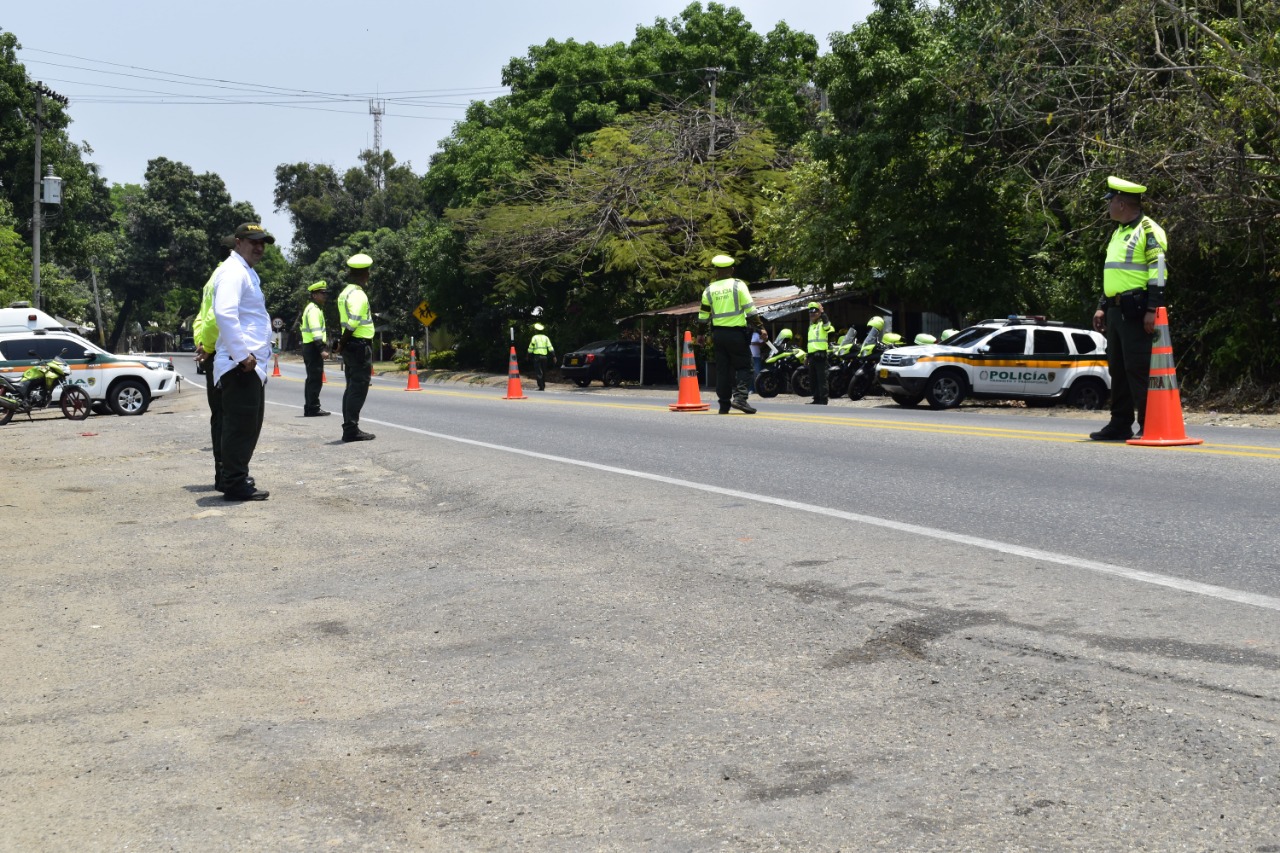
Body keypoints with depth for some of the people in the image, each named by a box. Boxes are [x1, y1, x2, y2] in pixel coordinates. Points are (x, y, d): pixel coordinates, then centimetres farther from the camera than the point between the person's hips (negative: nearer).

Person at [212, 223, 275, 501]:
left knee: (249, 425, 14)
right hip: (240, 365, -11)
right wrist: (241, 355, -24)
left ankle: (238, 479, 21)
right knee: (240, 425, -9)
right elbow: (225, 313, -24)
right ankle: (235, 484, -5)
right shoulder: (233, 271, -10)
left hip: (251, 365, 11)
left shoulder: (247, 272, 23)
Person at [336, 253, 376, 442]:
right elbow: (353, 323, -24)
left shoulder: (345, 293, 15)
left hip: (351, 346, 10)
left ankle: (349, 428, 17)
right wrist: (343, 343, -13)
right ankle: (352, 429, -9)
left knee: (352, 388, 14)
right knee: (359, 388, -8)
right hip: (360, 346, -10)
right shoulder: (358, 294, -15)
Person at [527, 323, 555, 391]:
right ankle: (543, 386, 22)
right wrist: (553, 356, 4)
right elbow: (550, 348, 3)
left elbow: (530, 349, 1)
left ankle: (541, 387, -13)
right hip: (544, 357, 4)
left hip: (537, 357, -4)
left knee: (538, 372, -5)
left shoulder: (534, 338, 0)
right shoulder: (546, 338, 9)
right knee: (544, 372, 17)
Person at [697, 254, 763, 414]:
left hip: (718, 333, 4)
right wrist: (759, 325, -2)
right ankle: (740, 396, -17)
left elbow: (703, 317, 9)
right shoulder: (738, 285, -4)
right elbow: (750, 310, -10)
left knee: (722, 369, 8)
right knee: (743, 366, 2)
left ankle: (724, 404, 8)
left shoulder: (709, 290, 6)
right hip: (736, 332, -4)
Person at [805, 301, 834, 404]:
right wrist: (807, 356, 27)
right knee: (812, 380, 11)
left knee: (822, 379, -8)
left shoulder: (823, 323, -4)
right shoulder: (811, 326, 22)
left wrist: (822, 312, -29)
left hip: (821, 355, -9)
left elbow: (826, 322, -32)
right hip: (812, 356, 9)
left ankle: (823, 400, -7)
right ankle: (817, 399, 19)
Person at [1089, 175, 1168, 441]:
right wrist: (1102, 307, 21)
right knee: (1118, 369, 11)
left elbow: (1158, 272, -15)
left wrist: (1152, 309, -22)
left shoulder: (1148, 230, -8)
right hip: (1116, 311, 9)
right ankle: (1120, 424, 18)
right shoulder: (1118, 233, 21)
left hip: (1136, 311, -9)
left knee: (1139, 369, -9)